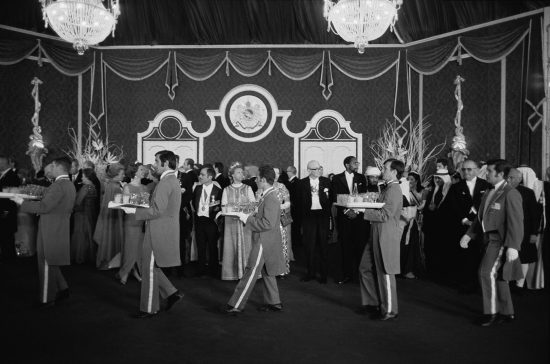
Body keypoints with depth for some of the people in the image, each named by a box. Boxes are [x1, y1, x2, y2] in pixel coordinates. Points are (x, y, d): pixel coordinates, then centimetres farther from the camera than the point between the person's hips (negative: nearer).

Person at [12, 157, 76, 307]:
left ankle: (47, 299, 15)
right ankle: (63, 289, 26)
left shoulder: (58, 185, -21)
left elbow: (44, 207, -24)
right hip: (60, 229, 9)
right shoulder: (70, 185, 10)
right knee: (51, 263, 21)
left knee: (47, 265, 4)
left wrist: (22, 202, -13)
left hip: (51, 231, -9)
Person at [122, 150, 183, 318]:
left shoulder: (165, 182, -17)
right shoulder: (173, 180, 15)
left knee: (150, 269, 2)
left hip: (159, 232, -10)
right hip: (165, 230, 10)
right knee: (149, 266, 18)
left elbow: (158, 210, -23)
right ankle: (171, 293, 18)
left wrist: (134, 211, -15)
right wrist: (144, 208, 16)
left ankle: (149, 309, 14)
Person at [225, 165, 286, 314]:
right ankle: (274, 302, 28)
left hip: (264, 242, -10)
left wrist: (247, 218, -20)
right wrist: (248, 216, 6)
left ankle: (236, 305, 5)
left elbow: (268, 223, -27)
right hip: (265, 241, 10)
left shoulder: (271, 199, -21)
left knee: (250, 274, -3)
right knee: (267, 273, 18)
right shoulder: (267, 196, 10)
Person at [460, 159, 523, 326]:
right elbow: (480, 218, 19)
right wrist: (468, 235, 9)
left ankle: (491, 311, 0)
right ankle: (507, 313, 28)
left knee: (488, 273, -15)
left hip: (502, 240, -9)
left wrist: (513, 247, -25)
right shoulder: (488, 194, 14)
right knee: (498, 277, 15)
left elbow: (516, 221, -19)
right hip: (491, 239, 9)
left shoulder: (510, 194, -13)